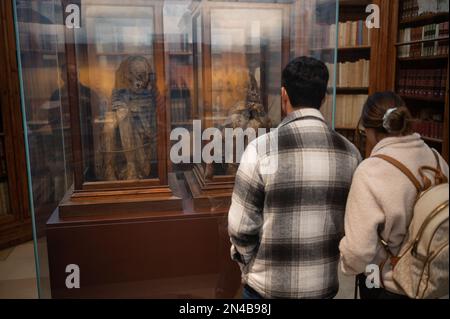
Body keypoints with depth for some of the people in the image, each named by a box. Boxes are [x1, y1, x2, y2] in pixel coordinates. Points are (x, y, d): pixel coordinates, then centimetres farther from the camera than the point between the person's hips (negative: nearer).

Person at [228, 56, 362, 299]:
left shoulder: (261, 149, -19)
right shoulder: (349, 152, -7)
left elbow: (241, 225, -15)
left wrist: (250, 267, 4)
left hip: (268, 285, -3)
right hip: (326, 283, 3)